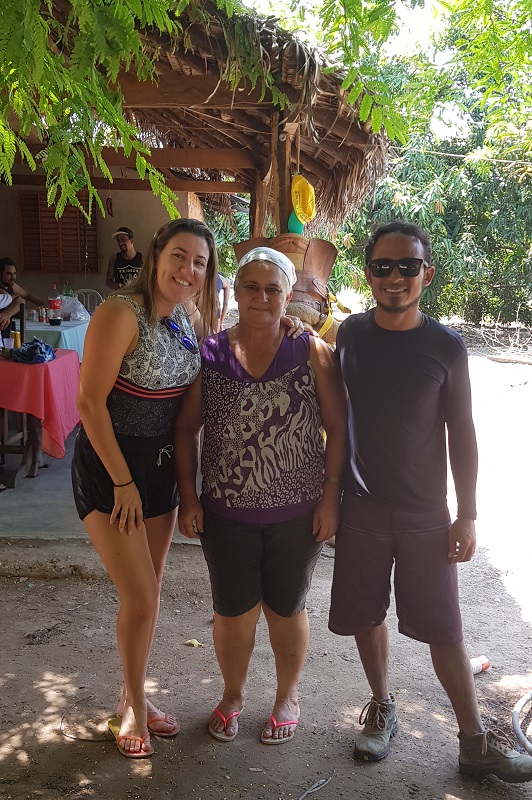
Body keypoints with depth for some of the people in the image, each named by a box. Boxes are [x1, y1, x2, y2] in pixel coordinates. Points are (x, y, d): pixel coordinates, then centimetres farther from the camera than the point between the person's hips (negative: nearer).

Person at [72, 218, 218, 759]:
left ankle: (134, 697, 35)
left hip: (159, 468, 7)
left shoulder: (182, 320, 4)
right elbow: (91, 404, -20)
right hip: (108, 469, -7)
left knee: (148, 593, 15)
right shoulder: (121, 313, -19)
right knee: (140, 598, -5)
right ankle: (133, 705, 21)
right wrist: (124, 482, -16)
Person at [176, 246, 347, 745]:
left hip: (297, 512, -1)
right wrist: (187, 496, -1)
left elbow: (337, 427, -4)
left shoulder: (311, 352, -5)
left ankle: (287, 695, 40)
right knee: (233, 612, 11)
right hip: (227, 512, 1)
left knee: (285, 610, 14)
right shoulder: (210, 354, -1)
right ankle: (232, 693, 40)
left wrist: (330, 498, -7)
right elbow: (186, 428, 3)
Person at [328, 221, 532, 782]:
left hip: (426, 514, -2)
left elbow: (460, 433, -3)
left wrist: (467, 516, -4)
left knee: (443, 629, 5)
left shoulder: (445, 346, -8)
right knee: (366, 615, 13)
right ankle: (381, 706, 36)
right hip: (361, 508, 2)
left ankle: (475, 743, 21)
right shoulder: (350, 334, -2)